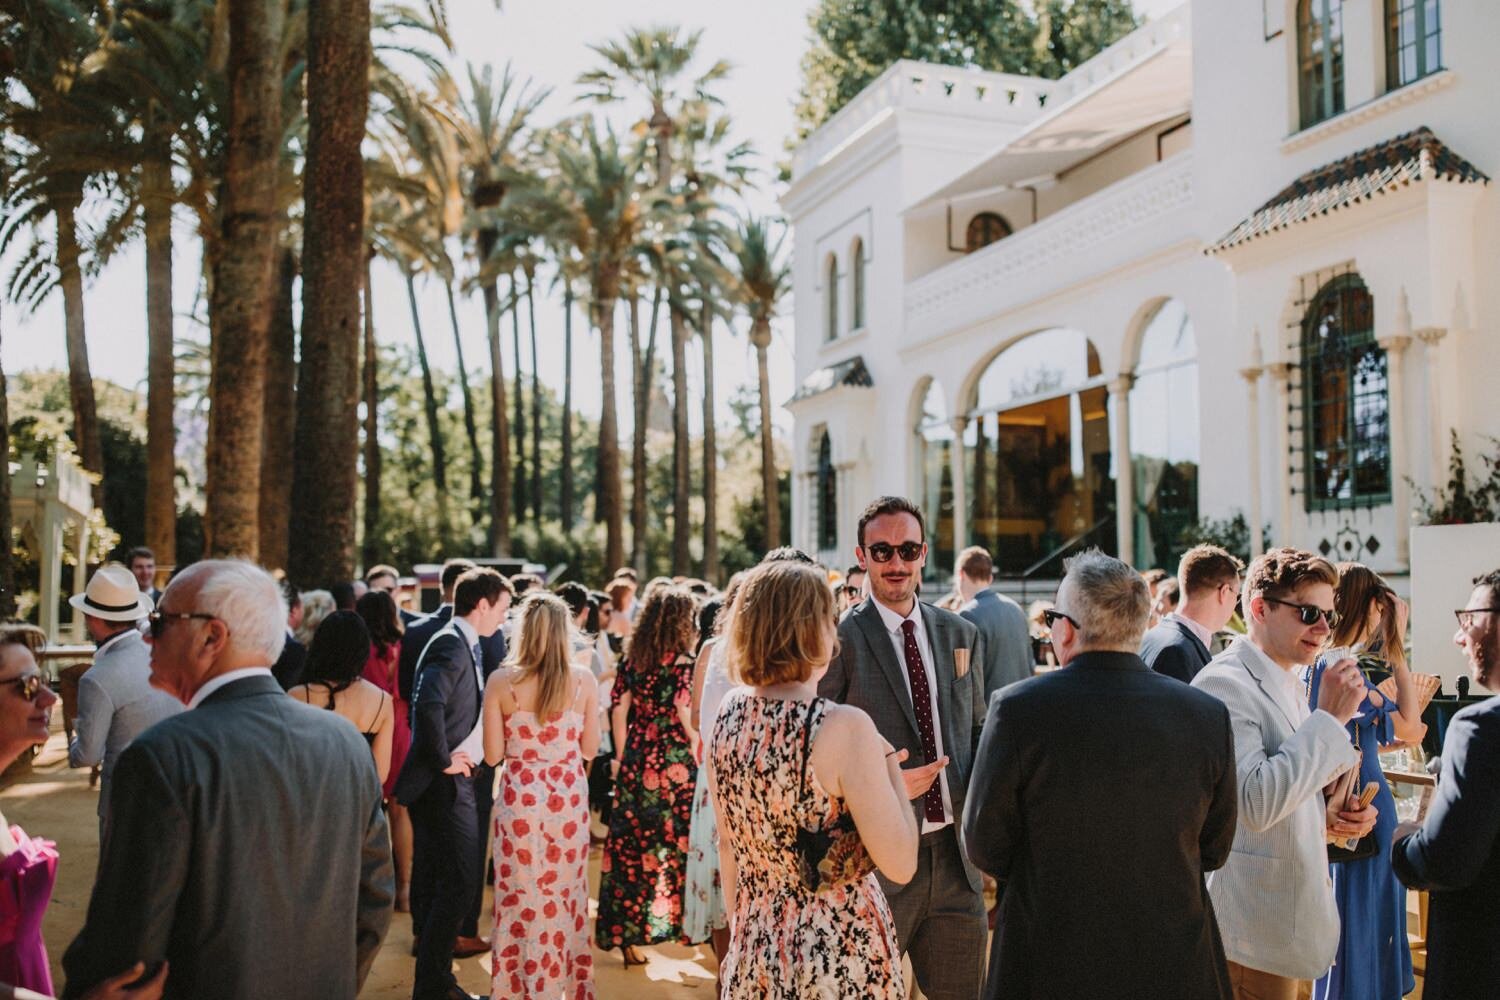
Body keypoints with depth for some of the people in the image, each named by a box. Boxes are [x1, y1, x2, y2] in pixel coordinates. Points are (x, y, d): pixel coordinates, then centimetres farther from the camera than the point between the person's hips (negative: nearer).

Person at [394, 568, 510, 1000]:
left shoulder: (463, 643, 14)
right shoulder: (452, 645, -17)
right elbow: (428, 705, -33)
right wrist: (444, 760, -22)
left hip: (443, 785, 10)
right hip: (445, 785, -10)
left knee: (435, 883, 17)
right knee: (459, 883, -7)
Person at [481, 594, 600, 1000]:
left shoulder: (500, 681, -10)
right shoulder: (584, 680, -8)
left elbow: (493, 755, -5)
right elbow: (590, 748, 0)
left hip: (519, 799, -1)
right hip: (568, 799, 1)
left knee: (520, 897, 12)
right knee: (566, 896, 16)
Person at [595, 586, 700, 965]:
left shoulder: (631, 661, 3)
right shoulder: (683, 665, -12)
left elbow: (618, 711, 6)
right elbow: (689, 722, -15)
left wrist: (622, 758, 15)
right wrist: (701, 761, 0)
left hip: (636, 763, 5)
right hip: (675, 766, -5)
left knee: (631, 842, 9)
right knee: (674, 844, 9)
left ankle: (625, 932, 15)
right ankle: (678, 921, 21)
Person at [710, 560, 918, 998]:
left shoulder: (729, 712, -4)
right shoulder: (844, 727, -22)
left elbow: (727, 846, 8)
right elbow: (900, 865, -18)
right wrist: (890, 764, -6)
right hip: (841, 955, -5)